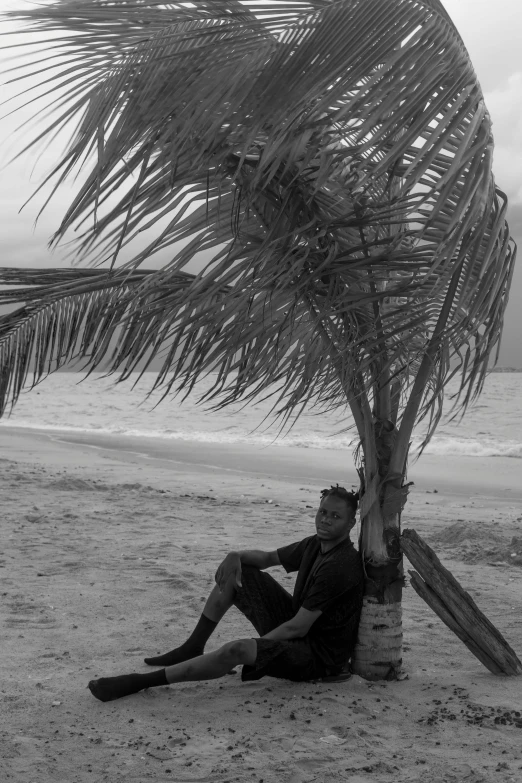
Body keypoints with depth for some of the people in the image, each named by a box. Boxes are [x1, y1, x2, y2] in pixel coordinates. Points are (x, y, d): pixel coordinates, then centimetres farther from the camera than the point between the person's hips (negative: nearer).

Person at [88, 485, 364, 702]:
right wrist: (236, 556, -5)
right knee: (234, 572, 8)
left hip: (319, 656, -9)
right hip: (298, 631, 10)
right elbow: (266, 558, 17)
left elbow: (298, 628, -25)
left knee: (236, 650, -34)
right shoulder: (316, 544, 5)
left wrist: (256, 647, -16)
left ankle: (140, 682, -28)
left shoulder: (340, 566, -24)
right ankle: (192, 649, 9)